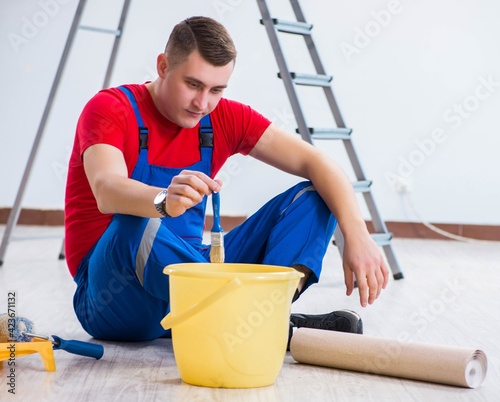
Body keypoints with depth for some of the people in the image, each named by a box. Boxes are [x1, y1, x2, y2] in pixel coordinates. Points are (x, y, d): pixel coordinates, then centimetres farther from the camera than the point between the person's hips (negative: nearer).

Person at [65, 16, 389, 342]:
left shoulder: (225, 118, 0)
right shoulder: (110, 109, -13)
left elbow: (316, 164, -7)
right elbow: (106, 192, -33)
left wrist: (358, 236, -22)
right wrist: (164, 201, -54)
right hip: (113, 302, -5)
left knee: (312, 197, -6)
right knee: (138, 226, -40)